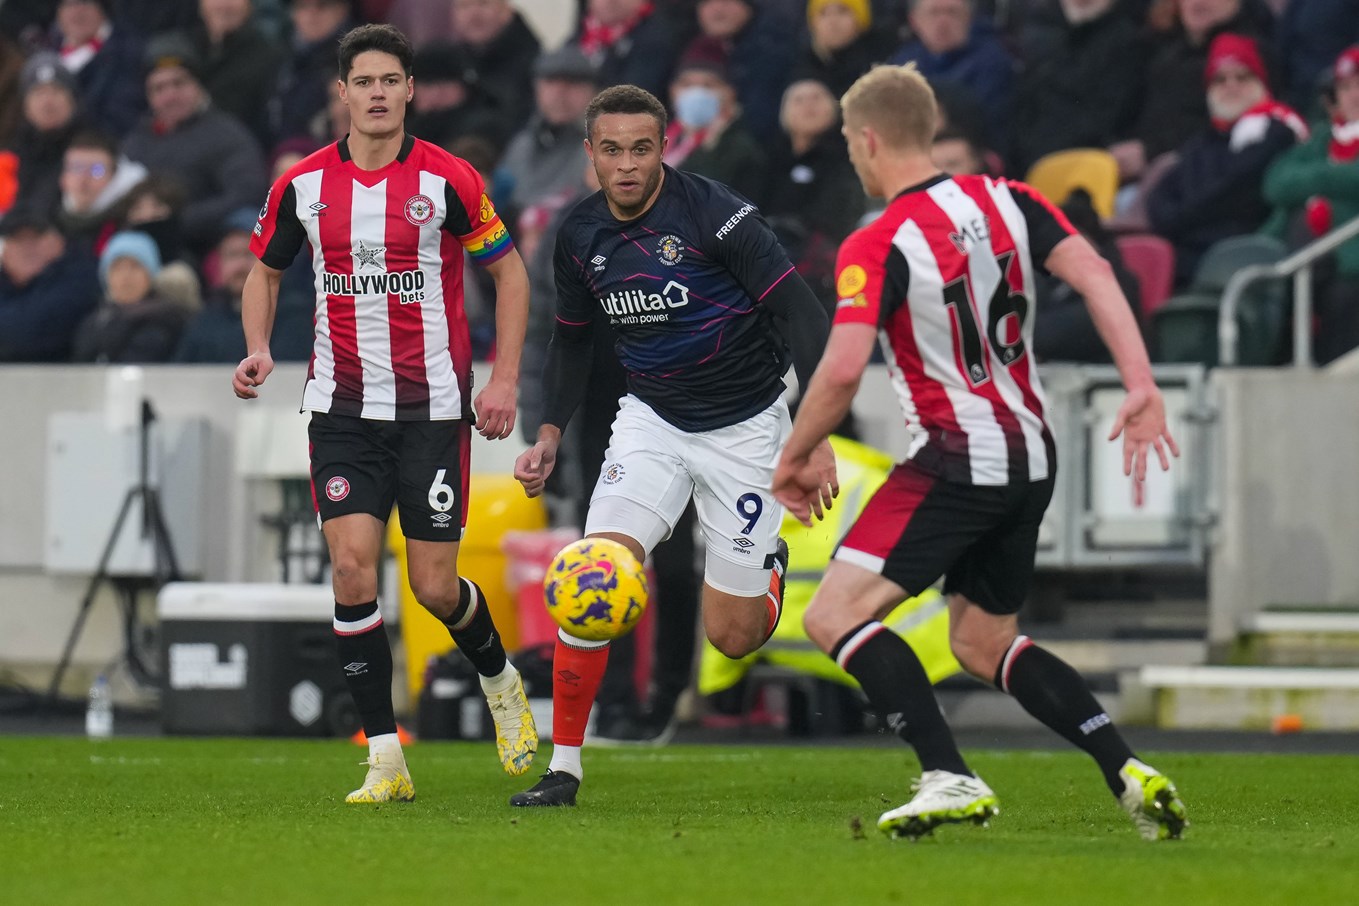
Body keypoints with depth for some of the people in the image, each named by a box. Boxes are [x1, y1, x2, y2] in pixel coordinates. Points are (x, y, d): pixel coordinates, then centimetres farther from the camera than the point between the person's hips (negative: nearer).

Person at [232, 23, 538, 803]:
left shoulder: (447, 181, -7)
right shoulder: (303, 185, 1)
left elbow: (509, 270, 2)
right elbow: (266, 269, 17)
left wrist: (504, 380, -5)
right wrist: (259, 349, -1)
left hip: (433, 408, -2)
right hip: (343, 408, 2)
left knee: (436, 587, -1)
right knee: (353, 569, -11)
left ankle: (500, 678, 33)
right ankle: (386, 759, -5)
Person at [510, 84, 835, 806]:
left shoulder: (712, 213, -20)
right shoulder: (580, 236, -3)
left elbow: (799, 314, -19)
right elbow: (573, 338, 16)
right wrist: (550, 434, 5)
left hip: (745, 427, -3)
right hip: (651, 421, 3)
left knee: (732, 637, 0)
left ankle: (768, 566, 37)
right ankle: (563, 768, -11)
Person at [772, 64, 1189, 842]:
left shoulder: (875, 249, -13)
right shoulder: (1006, 201, 6)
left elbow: (843, 370, -22)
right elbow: (1093, 272, -6)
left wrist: (796, 458, -7)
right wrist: (1142, 387, -10)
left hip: (956, 464, -8)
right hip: (1033, 461, 8)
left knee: (836, 616, -7)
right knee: (982, 642, 22)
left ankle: (951, 778, -20)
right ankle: (1131, 774, 10)